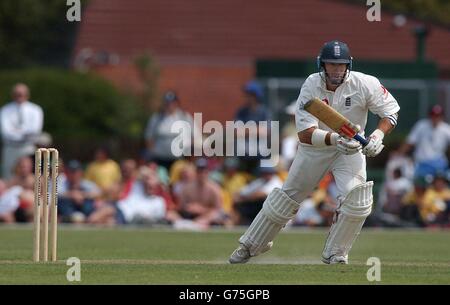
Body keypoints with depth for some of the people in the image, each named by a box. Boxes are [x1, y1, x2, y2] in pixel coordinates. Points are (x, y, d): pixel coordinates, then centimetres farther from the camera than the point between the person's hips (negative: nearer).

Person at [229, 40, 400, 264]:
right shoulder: (311, 87, -23)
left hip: (351, 147, 0)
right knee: (287, 196, 9)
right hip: (315, 148, 0)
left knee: (357, 199, -21)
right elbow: (305, 134, -31)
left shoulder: (364, 84, -21)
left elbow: (391, 112, -12)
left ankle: (335, 253, -2)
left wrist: (378, 135, -32)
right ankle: (251, 245, 27)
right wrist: (335, 138, -48)